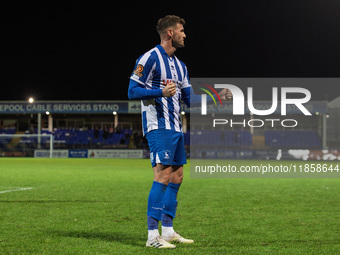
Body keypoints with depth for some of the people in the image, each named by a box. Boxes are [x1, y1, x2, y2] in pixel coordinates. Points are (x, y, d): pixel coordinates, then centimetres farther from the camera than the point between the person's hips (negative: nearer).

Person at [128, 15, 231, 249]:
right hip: (158, 126, -9)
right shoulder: (150, 58, -8)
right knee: (163, 176, -16)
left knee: (176, 177, 9)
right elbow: (133, 91, -11)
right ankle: (152, 235, -15)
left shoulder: (180, 66, 18)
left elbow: (189, 98, 22)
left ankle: (168, 230, 16)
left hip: (175, 128, 9)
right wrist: (161, 92, -24)